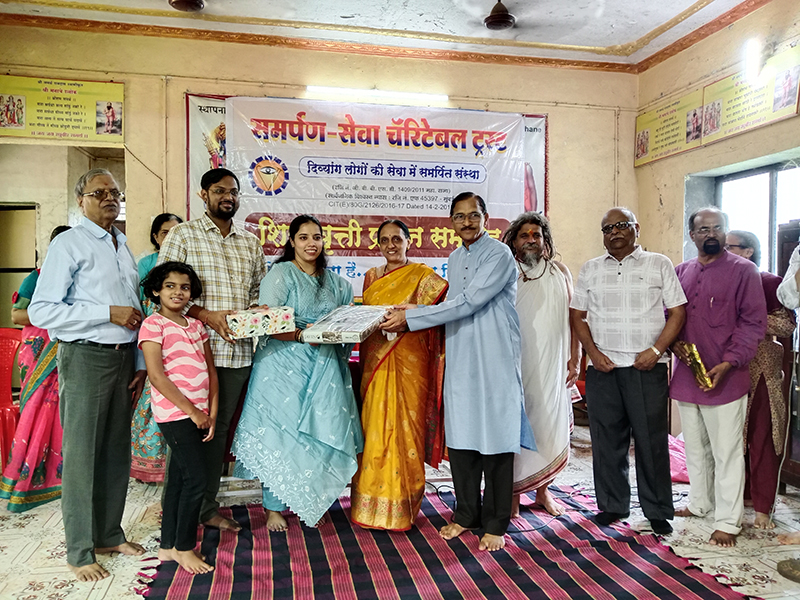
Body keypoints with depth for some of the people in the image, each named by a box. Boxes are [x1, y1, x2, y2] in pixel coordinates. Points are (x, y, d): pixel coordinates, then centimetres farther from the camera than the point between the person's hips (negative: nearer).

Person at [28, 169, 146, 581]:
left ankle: (110, 534, 30)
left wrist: (140, 362, 14)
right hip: (85, 357, -7)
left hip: (123, 357, 7)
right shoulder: (69, 244, -6)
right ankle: (80, 551, 16)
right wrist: (108, 313, -17)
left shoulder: (123, 247, 15)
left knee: (117, 449, 14)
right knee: (82, 453, 1)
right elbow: (40, 310, -14)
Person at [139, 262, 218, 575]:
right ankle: (184, 548, 10)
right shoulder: (153, 324, -6)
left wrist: (212, 413, 4)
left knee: (179, 479, 14)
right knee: (196, 479, -7)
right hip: (174, 414, -7)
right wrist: (191, 410, -13)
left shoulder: (196, 325, 13)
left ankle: (168, 546, 26)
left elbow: (210, 369, 12)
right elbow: (156, 374, -14)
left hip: (198, 414, 7)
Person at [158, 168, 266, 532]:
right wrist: (207, 315, -17)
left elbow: (259, 290, 18)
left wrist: (255, 311, -5)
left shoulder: (250, 242, 16)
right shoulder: (182, 235, 1)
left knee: (219, 429, 12)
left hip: (238, 351, 4)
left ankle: (208, 507, 25)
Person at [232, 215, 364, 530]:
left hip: (324, 367, 4)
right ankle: (274, 507, 12)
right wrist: (304, 334, -22)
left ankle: (310, 502, 19)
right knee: (280, 434, -2)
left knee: (319, 432, 2)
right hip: (284, 365, -4)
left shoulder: (334, 281, 15)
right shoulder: (280, 274, -1)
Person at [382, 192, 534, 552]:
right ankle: (466, 514, 25)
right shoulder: (454, 259, 17)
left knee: (496, 440, 0)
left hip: (495, 362, -7)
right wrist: (410, 311, 6)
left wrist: (411, 318, -17)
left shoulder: (499, 255, -9)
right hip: (459, 361, 7)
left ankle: (495, 523, 13)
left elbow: (468, 302, -17)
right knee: (460, 438, 10)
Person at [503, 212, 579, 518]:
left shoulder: (560, 272, 10)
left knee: (550, 423, 8)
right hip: (517, 364, -2)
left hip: (553, 364, 3)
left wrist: (575, 358, 3)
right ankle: (514, 491, 13)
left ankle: (542, 489, 24)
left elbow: (573, 317, 10)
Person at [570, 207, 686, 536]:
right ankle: (613, 505, 22)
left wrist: (656, 350, -9)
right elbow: (577, 314, 10)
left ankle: (658, 511, 17)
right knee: (607, 438, 7)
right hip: (603, 367, 2)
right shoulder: (590, 269, 12)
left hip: (647, 368, -2)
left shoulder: (659, 264, 5)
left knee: (652, 440, 2)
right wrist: (593, 352, -3)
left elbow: (678, 312, 3)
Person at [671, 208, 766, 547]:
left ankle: (728, 522, 12)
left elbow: (754, 323, -8)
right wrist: (674, 343, -6)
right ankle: (699, 504, 34)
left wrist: (727, 364, -16)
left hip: (724, 379, -5)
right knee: (695, 449, 18)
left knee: (727, 453, 1)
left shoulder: (743, 271, -4)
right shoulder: (680, 272, 10)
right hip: (685, 377, 5)